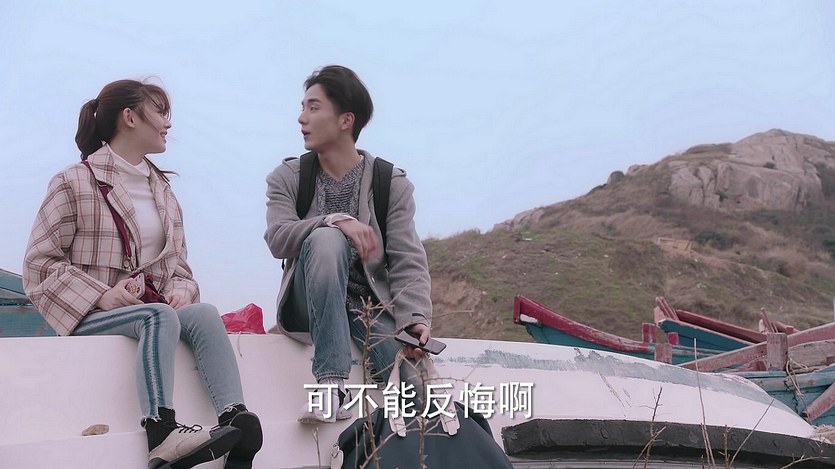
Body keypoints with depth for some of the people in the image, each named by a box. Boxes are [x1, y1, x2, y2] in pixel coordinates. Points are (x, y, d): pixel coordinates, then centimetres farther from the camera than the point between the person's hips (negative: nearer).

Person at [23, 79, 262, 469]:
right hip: (93, 316, -5)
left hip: (156, 309, 5)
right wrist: (101, 294, -18)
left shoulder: (161, 188, 19)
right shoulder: (74, 183, 0)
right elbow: (39, 263, -3)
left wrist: (181, 290, -6)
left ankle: (235, 421, -47)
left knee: (203, 313, -28)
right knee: (159, 317, -35)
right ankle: (162, 438, -50)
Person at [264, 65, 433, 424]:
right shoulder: (287, 178, 8)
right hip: (309, 307, 0)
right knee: (326, 238, -33)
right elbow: (277, 239, -11)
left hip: (371, 307, 0)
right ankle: (330, 386, -42)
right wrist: (336, 220, -27)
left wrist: (416, 318, -24)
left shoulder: (392, 184, 5)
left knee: (409, 360, -34)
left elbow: (408, 262, -6)